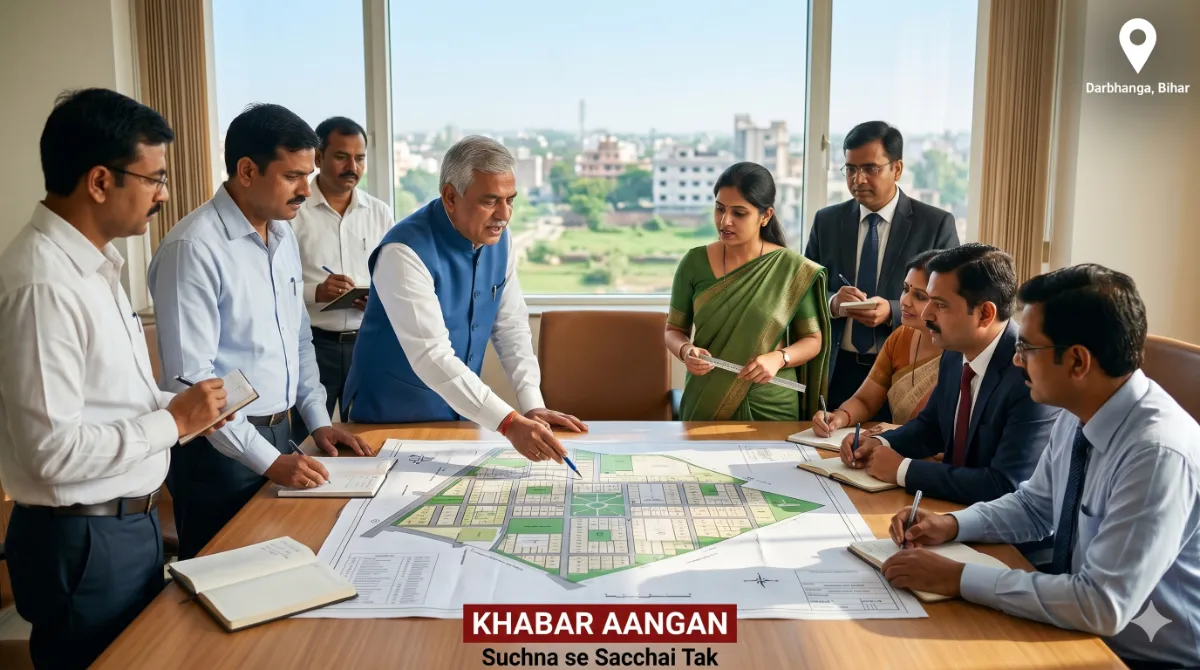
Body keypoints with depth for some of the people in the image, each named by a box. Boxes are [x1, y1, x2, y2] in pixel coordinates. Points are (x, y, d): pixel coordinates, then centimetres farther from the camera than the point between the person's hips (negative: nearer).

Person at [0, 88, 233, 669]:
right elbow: (54, 451, -26)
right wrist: (174, 421, -17)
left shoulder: (92, 264, 6)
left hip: (130, 520, 9)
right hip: (85, 541, -9)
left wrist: (176, 406, 1)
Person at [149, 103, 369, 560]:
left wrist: (318, 420, 8)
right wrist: (267, 460, -20)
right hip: (221, 449, -7)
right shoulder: (193, 248, -19)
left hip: (279, 436, 7)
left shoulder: (283, 235, 6)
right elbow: (190, 379, -21)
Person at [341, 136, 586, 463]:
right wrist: (509, 423, -40)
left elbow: (511, 327, 1)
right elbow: (431, 356, -34)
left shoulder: (499, 239, -5)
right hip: (393, 417, -6)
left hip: (461, 411, 6)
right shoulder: (406, 252, -27)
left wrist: (533, 406, -9)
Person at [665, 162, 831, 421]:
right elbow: (673, 330, 3)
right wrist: (685, 351, -18)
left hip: (770, 407, -1)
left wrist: (778, 358, -18)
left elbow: (813, 339, 0)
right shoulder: (694, 263, -5)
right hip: (706, 403, 1)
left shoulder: (792, 269, -8)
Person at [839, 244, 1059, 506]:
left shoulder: (1035, 375, -24)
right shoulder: (955, 354, 0)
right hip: (951, 506, 7)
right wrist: (880, 443, -3)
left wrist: (903, 469, -20)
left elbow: (1007, 487, -28)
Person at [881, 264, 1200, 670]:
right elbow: (1033, 507, 12)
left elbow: (1102, 606, -30)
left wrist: (959, 578, -26)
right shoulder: (1077, 416, -5)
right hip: (1080, 628, 7)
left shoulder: (1159, 454, -28)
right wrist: (952, 524, -4)